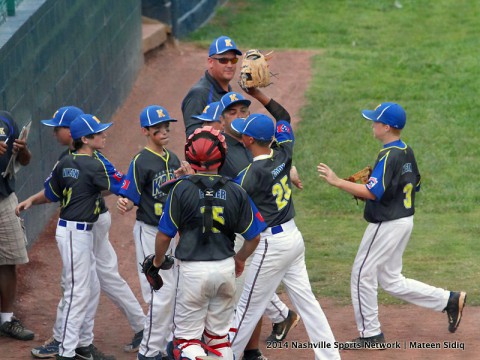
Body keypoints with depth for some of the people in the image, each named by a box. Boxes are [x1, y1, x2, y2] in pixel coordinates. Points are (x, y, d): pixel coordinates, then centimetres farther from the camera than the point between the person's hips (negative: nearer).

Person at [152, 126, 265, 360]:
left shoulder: (181, 188, -10)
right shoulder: (236, 192, -2)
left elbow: (164, 235, -7)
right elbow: (253, 237, 3)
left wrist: (157, 260, 13)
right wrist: (240, 259, 24)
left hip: (192, 270, -3)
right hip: (225, 268, 3)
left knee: (186, 337, 3)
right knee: (219, 335, 18)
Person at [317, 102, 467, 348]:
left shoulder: (389, 156, -21)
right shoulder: (407, 152, 9)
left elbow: (372, 192, -28)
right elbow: (414, 185, 18)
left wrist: (337, 182, -24)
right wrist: (368, 185, 14)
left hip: (386, 225, -10)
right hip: (404, 220, 10)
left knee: (362, 275, 2)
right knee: (391, 279, 17)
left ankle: (371, 335, 10)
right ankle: (449, 300, 14)